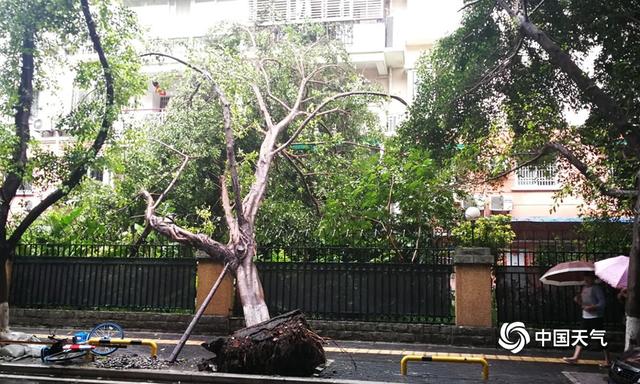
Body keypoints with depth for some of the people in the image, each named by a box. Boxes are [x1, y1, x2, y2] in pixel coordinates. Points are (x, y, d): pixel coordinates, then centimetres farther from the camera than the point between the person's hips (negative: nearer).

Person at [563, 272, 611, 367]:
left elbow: (602, 303, -17)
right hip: (585, 317, 8)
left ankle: (607, 360, 11)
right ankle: (575, 357, 9)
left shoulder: (596, 288, -11)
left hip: (596, 317, -8)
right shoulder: (584, 288, 14)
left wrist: (592, 308, -28)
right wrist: (578, 300, 1)